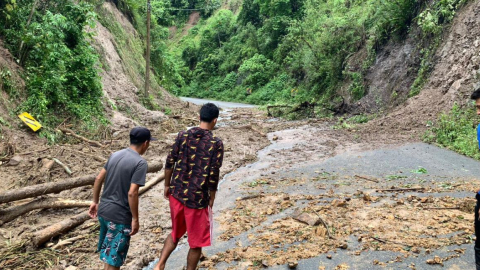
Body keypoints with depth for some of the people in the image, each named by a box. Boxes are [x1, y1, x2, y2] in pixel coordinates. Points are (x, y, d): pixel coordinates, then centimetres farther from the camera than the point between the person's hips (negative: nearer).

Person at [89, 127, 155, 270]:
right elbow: (132, 193, -23)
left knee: (108, 250, 26)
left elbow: (98, 179, 10)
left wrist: (95, 202, 20)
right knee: (114, 258, 6)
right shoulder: (140, 163, -17)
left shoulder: (115, 155, 6)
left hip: (103, 210, 8)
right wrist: (135, 219, -14)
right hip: (119, 216, -8)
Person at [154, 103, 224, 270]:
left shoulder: (182, 135, 0)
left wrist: (167, 186, 14)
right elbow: (213, 176, -12)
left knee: (176, 233, 26)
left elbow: (170, 163, 1)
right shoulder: (216, 144, -11)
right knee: (196, 242, 13)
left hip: (177, 193, 5)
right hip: (198, 198, -5)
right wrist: (211, 201, 0)